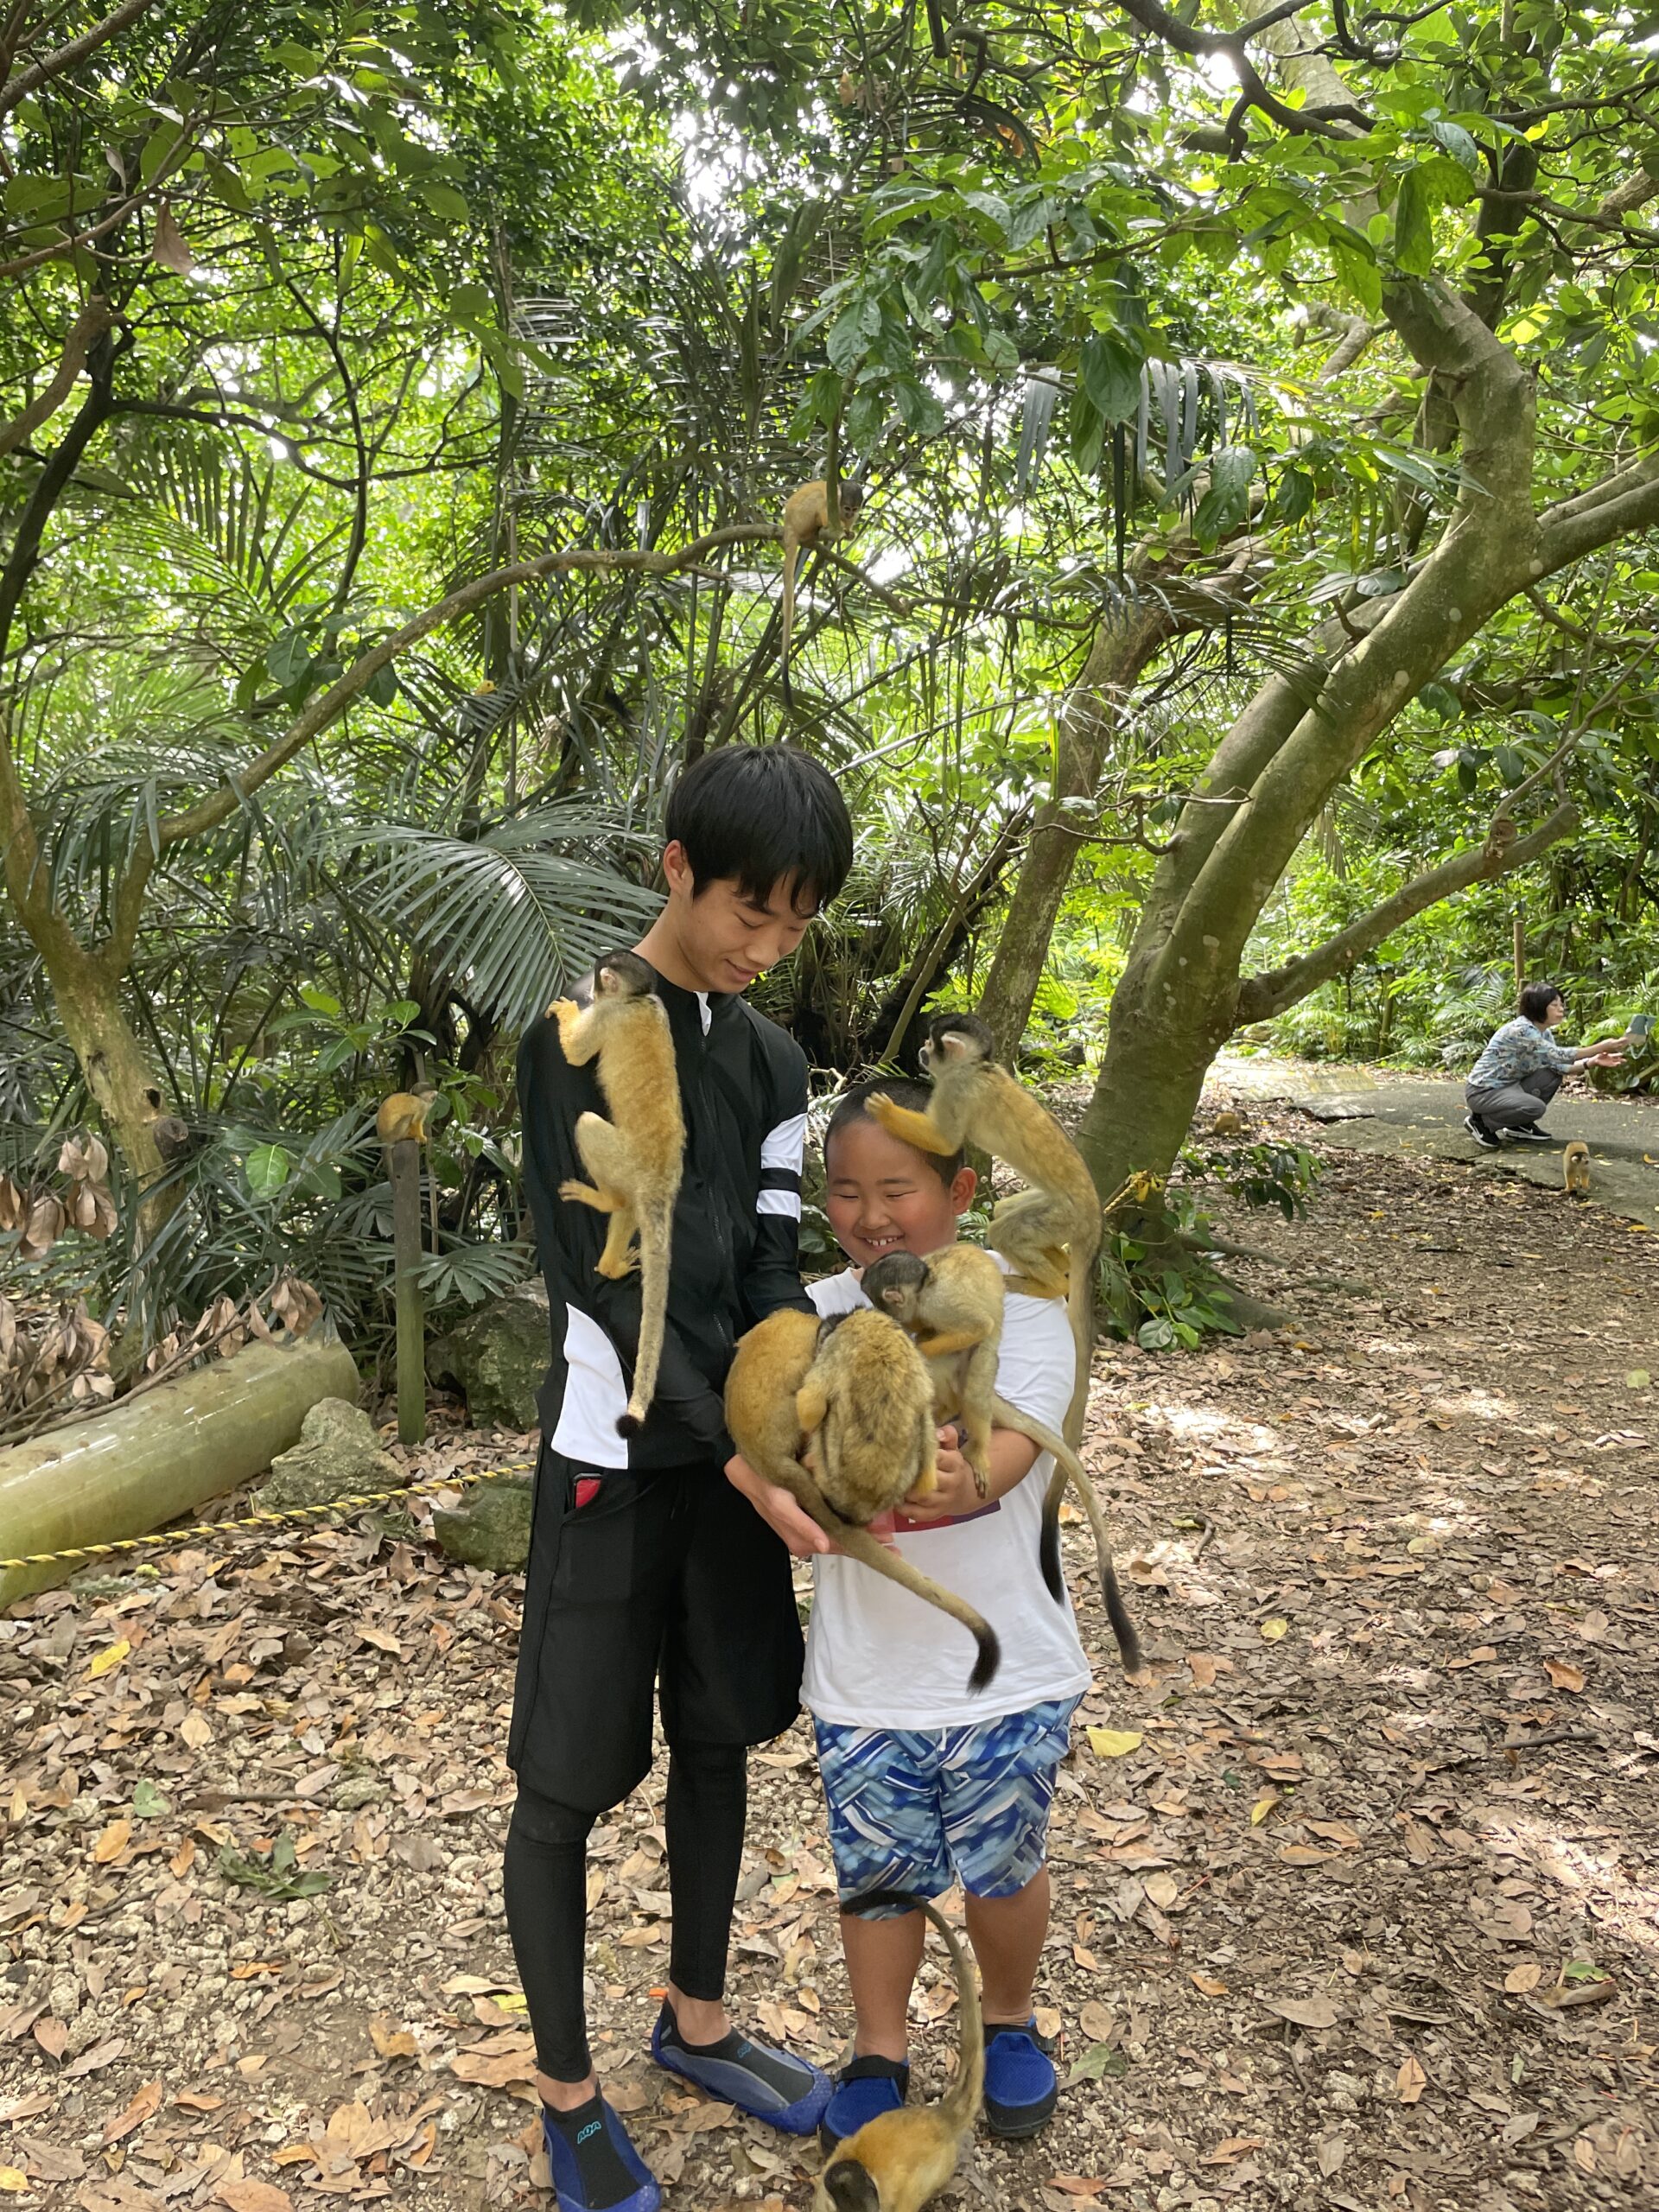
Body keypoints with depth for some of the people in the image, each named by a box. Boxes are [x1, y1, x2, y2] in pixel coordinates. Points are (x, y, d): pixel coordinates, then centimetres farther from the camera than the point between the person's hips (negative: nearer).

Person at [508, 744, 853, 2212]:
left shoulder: (771, 1060, 7)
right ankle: (567, 2093, 25)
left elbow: (768, 1273, 2)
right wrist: (744, 1461, -21)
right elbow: (608, 1281, -18)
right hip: (616, 1462, -6)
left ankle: (697, 2021, 38)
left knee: (719, 1740, 18)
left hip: (736, 1454, 7)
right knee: (567, 1786, 5)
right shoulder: (579, 1037, -14)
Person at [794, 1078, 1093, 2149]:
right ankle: (880, 2055, 42)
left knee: (1002, 1867, 16)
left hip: (1006, 1667, -1)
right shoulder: (816, 1318, -5)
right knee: (879, 1870, 16)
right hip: (864, 1671, 2)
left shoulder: (1021, 1304, -13)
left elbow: (1011, 1452, -25)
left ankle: (1010, 2023, 46)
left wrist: (959, 1481, -45)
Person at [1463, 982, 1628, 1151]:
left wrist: (1591, 1062, -17)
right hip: (1483, 1092, -9)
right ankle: (1481, 1122, -8)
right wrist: (1602, 1047, -30)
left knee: (1553, 1075, 0)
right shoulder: (1520, 1030, -24)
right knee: (1535, 1107, -29)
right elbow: (1558, 1055, -29)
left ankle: (1519, 1126, 9)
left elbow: (1557, 1064, -2)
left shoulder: (1543, 1032, 6)